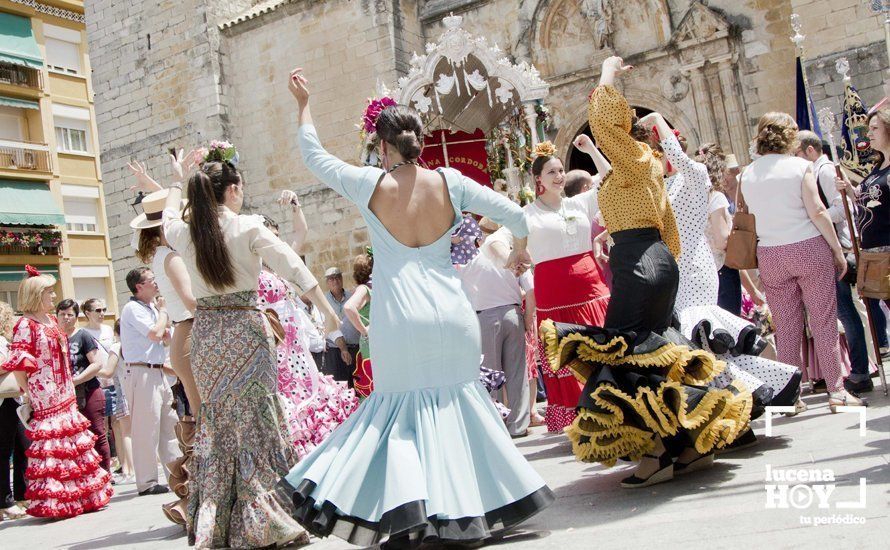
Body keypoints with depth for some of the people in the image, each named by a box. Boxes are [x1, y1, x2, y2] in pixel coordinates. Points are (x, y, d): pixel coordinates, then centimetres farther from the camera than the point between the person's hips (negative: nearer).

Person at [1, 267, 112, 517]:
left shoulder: (52, 320, 13)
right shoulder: (26, 324, -12)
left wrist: (71, 387, 16)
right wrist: (30, 393, -10)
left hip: (65, 394, 8)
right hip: (45, 397, -8)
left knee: (73, 437, 12)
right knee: (52, 441, -5)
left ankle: (81, 496, 21)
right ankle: (53, 502, 2)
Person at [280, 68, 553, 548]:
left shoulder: (370, 184, -4)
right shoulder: (449, 182, 0)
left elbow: (314, 156, 13)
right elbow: (514, 216, 6)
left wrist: (303, 104, 27)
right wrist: (518, 251, 27)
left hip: (400, 317, -2)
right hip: (451, 314, 2)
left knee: (400, 409, 9)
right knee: (457, 403, 14)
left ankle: (406, 508, -6)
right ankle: (469, 506, 20)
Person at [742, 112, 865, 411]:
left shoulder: (747, 174, 6)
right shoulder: (799, 165, -5)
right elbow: (817, 212, -10)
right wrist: (838, 250, -4)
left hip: (769, 255, 3)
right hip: (809, 249, -3)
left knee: (786, 326, 7)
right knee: (823, 320, 3)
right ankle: (836, 389, 6)